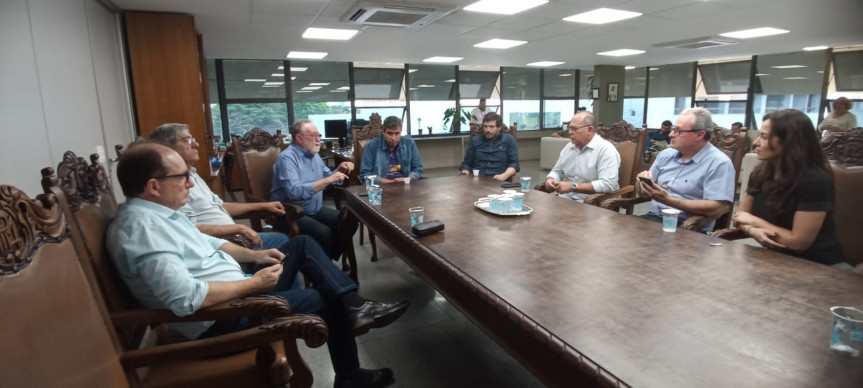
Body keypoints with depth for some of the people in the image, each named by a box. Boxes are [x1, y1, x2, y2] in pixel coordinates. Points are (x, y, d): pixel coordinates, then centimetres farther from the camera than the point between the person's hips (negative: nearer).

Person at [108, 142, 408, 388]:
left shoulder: (159, 212, 7)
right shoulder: (141, 228, -25)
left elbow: (206, 243, 19)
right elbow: (187, 298, -35)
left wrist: (254, 256, 5)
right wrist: (254, 283, -24)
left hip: (237, 292, 10)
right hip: (222, 316, -10)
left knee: (302, 244, 8)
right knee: (331, 301, -3)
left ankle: (354, 305, -3)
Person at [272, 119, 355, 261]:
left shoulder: (314, 155, 9)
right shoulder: (287, 158, -18)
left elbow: (327, 177, 21)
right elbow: (294, 192, -32)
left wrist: (340, 170, -1)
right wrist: (328, 180, -30)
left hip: (316, 210, 9)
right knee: (324, 232, -31)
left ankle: (329, 258, 11)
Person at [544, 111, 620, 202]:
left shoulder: (606, 150, -10)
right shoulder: (568, 147, 12)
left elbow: (607, 185, -19)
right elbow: (557, 171, 20)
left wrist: (573, 187, -22)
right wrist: (550, 180, -3)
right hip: (564, 199, 7)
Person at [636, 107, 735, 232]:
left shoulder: (719, 163, -7)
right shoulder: (665, 155, 12)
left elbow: (716, 209, -17)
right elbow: (642, 192, 16)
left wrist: (668, 200, -20)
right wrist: (643, 181, -8)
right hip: (653, 217, 7)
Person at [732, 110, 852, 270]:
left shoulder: (814, 180, -19)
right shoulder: (760, 173, 1)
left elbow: (799, 242, -20)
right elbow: (741, 216, 5)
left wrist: (754, 221, -11)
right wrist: (753, 231, -17)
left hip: (821, 266, -5)